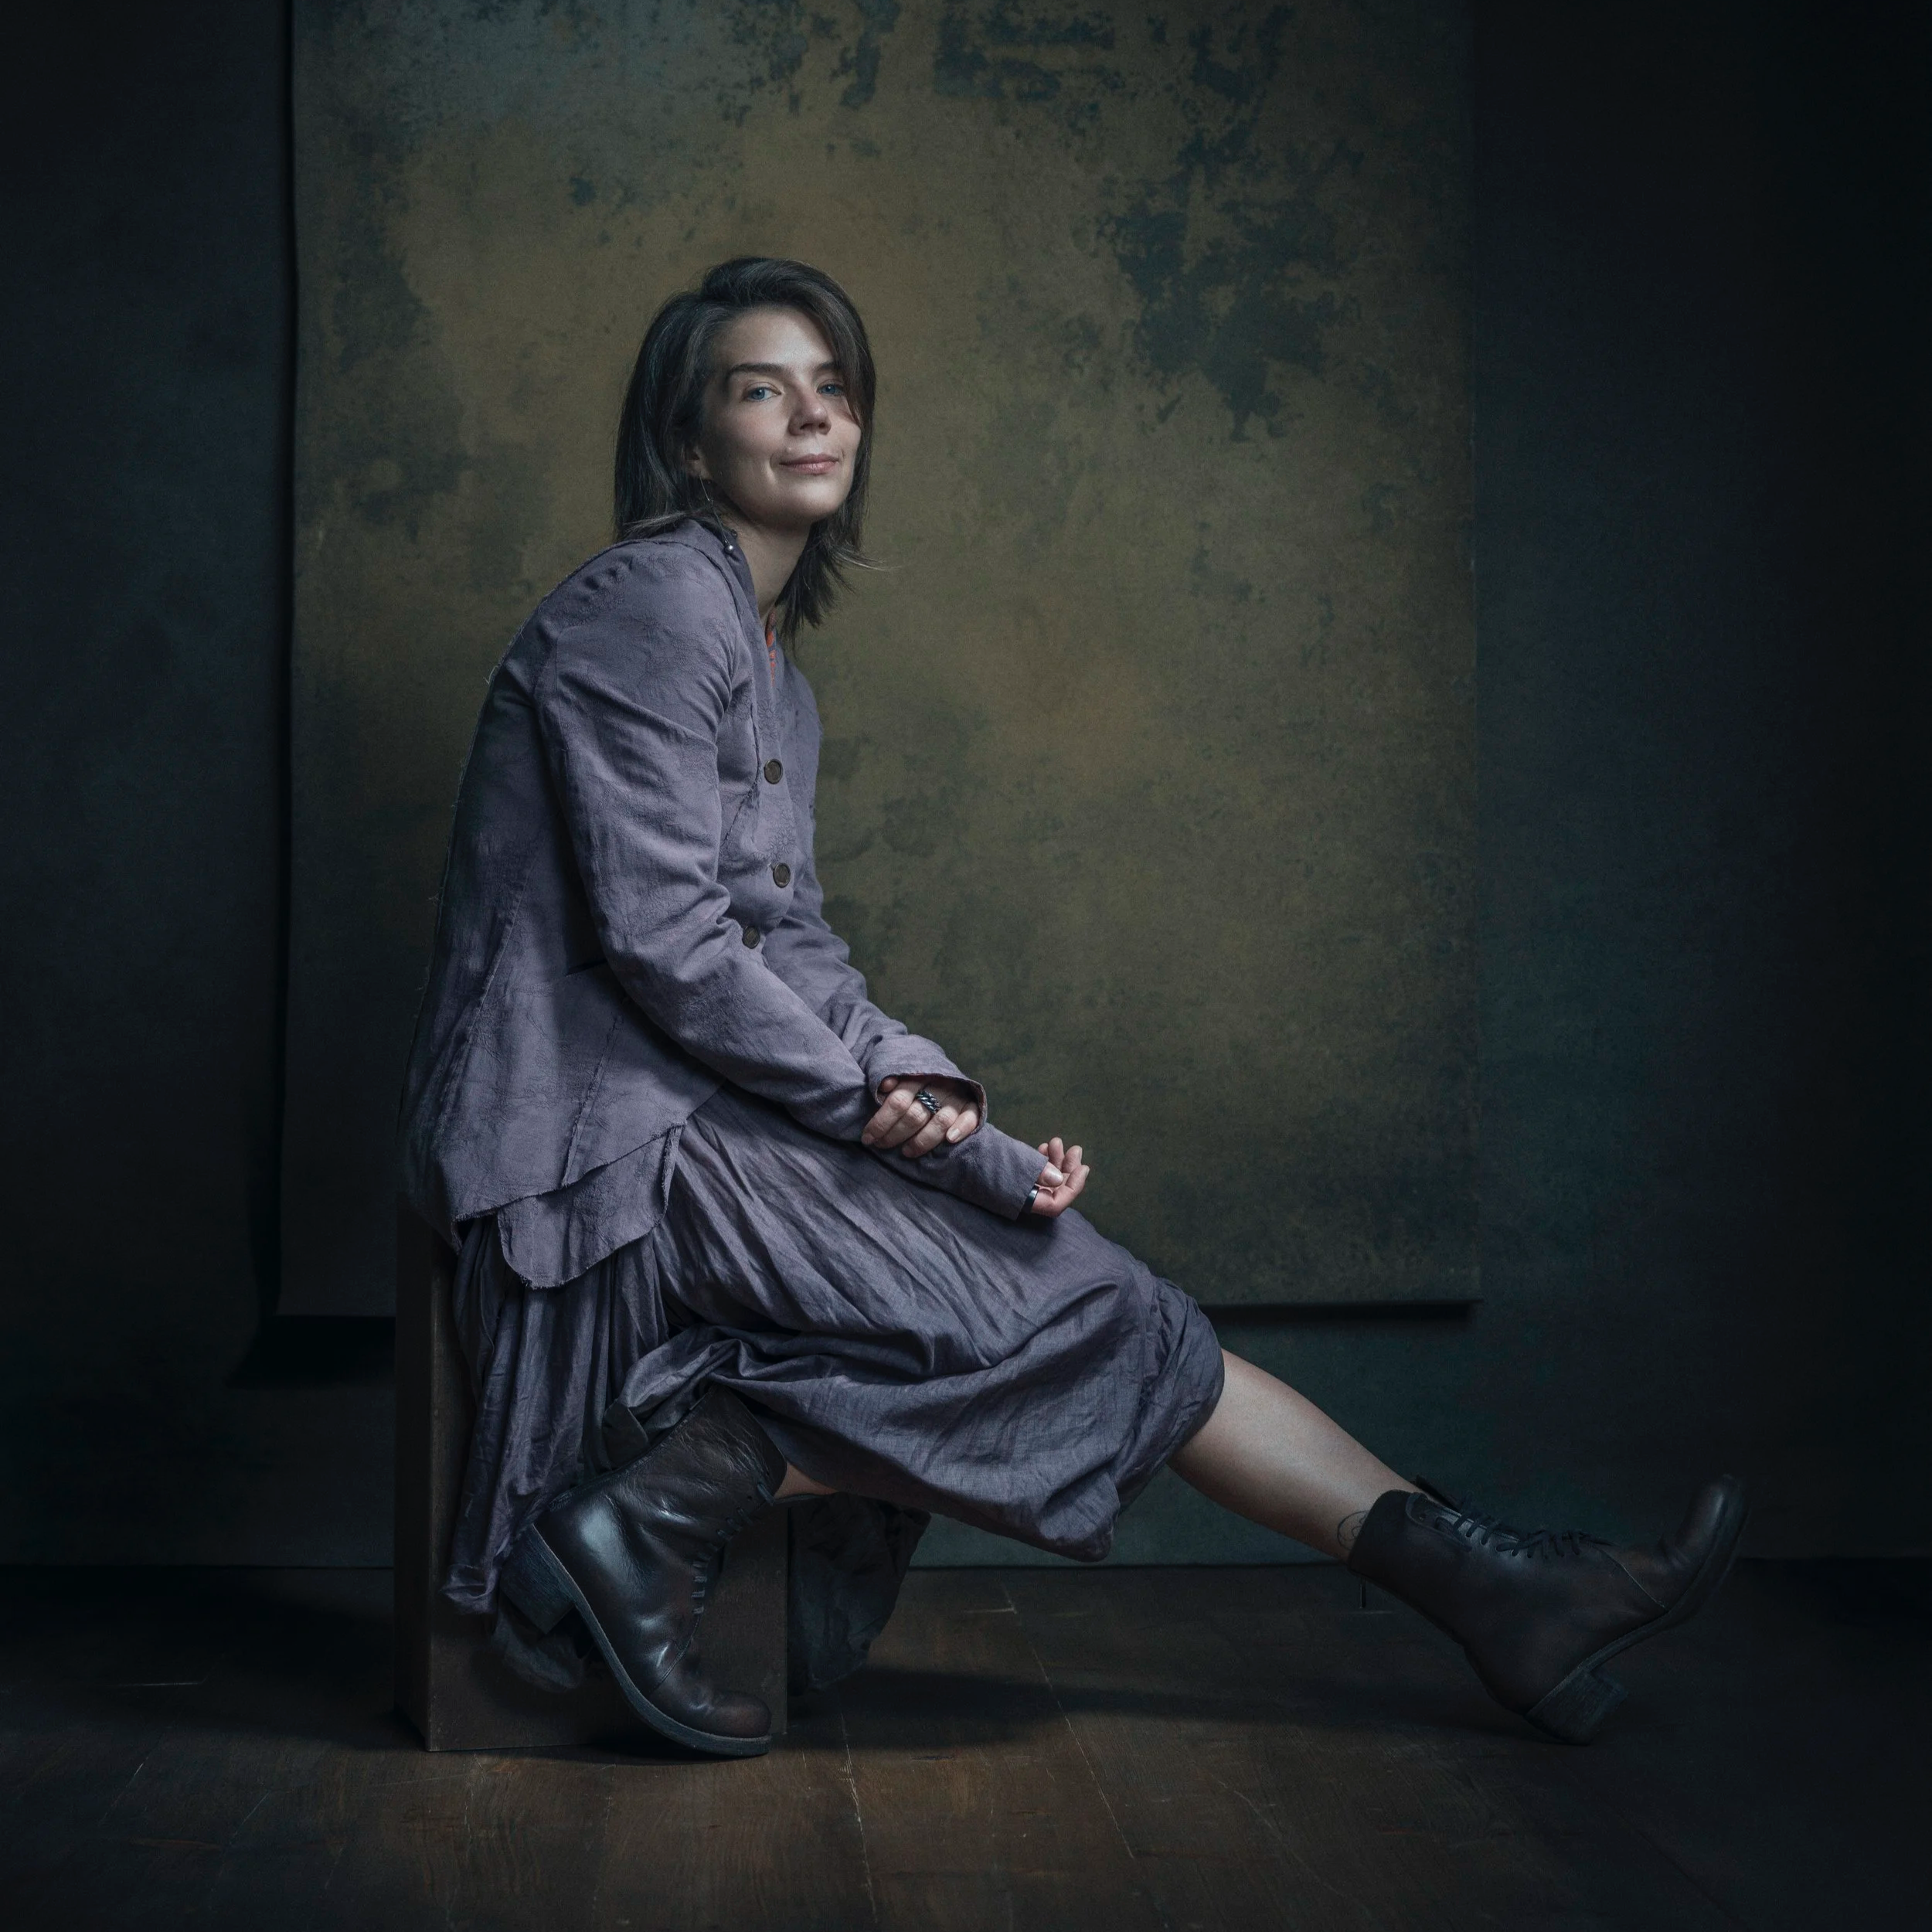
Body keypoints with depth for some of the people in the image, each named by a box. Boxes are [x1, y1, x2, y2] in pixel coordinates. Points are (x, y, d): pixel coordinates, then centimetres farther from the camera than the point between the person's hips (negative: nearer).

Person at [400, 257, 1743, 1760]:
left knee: (1058, 1263, -5)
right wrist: (873, 1103, -11)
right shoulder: (654, 603, -9)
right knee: (1058, 1314, -13)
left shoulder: (774, 662, 21)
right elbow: (658, 931, -18)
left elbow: (795, 945, 14)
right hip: (601, 1135, -9)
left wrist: (929, 1101, -4)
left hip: (692, 1111, 9)